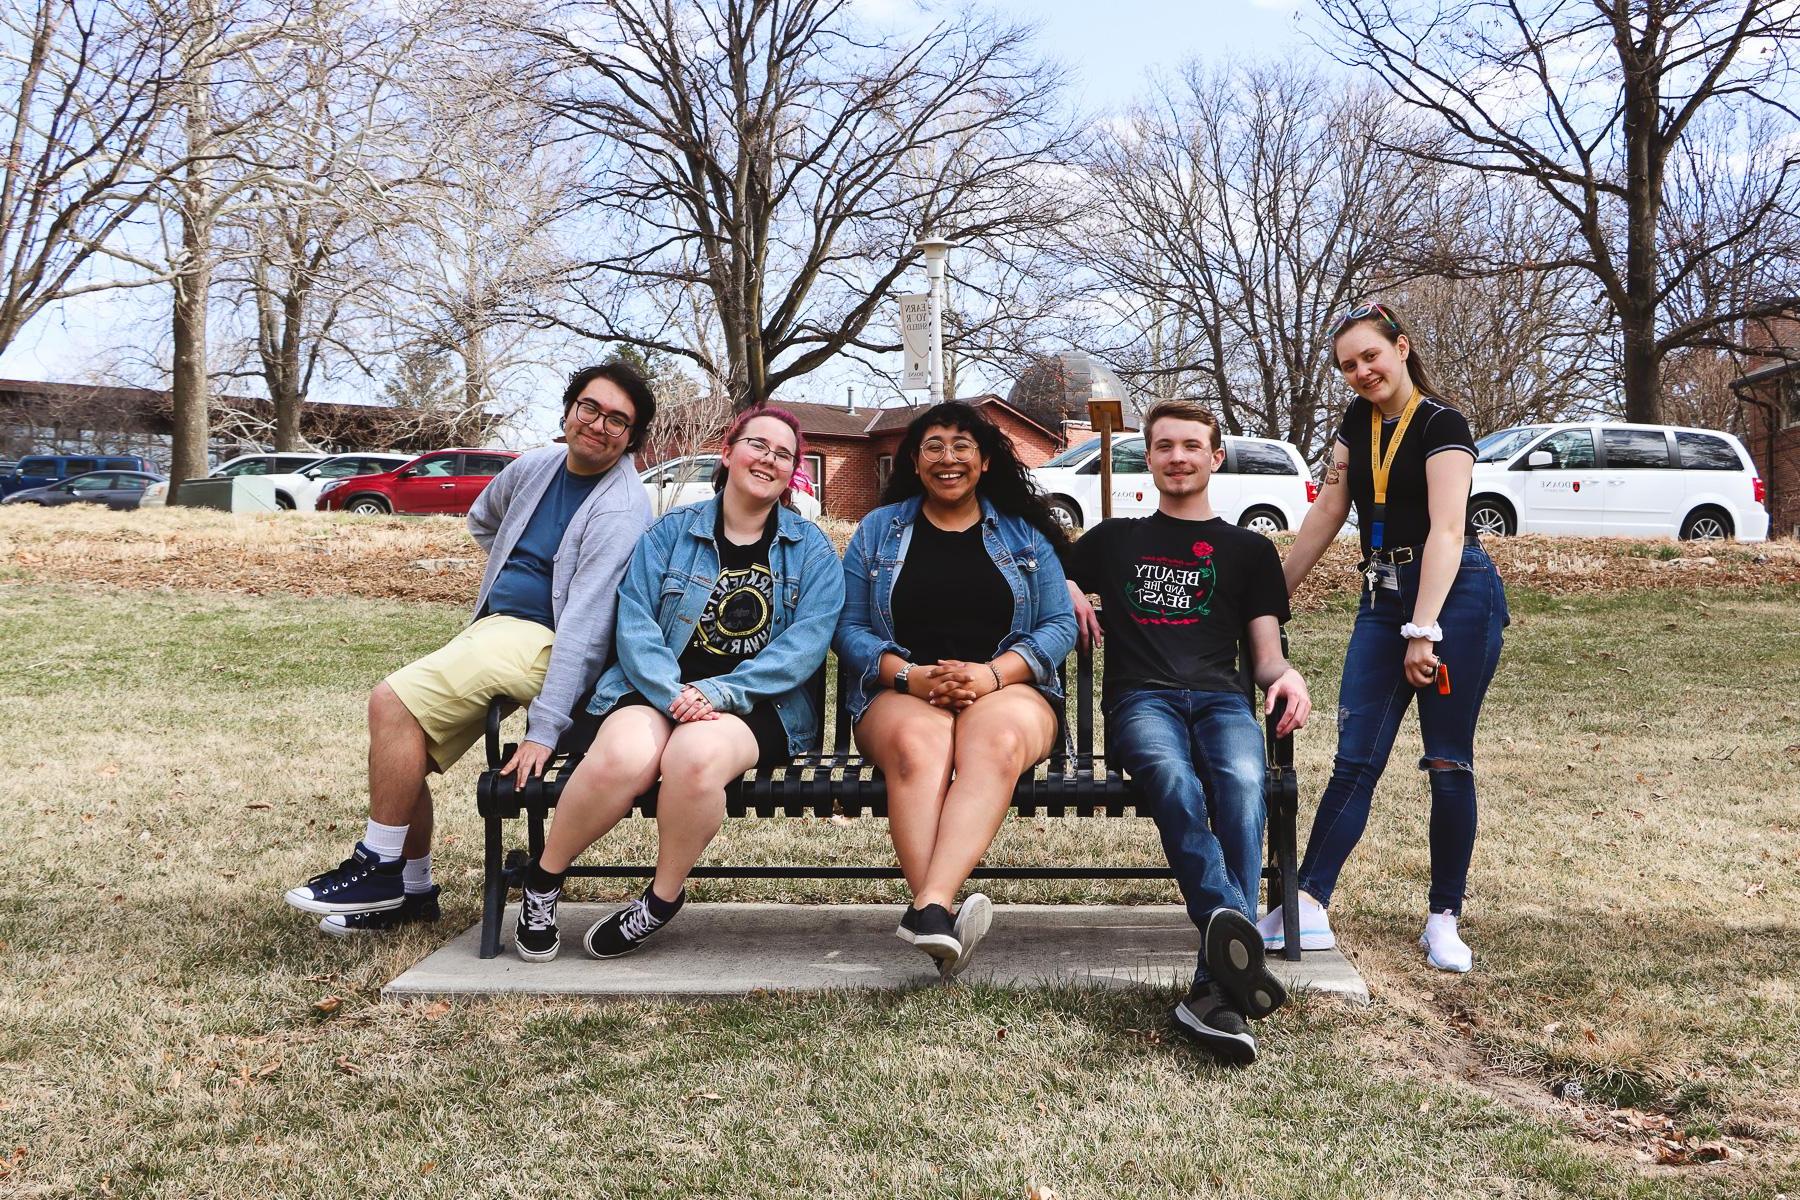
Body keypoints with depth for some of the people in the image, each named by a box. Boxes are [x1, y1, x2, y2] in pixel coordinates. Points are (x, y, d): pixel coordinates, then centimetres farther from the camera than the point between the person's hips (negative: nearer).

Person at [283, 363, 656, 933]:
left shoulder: (621, 509, -14)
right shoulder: (536, 467, 11)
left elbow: (585, 626, -23)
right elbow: (481, 519, 35)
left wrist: (544, 731, -27)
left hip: (540, 642, -8)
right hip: (490, 625, 8)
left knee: (393, 700, -20)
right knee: (397, 738, -1)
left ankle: (380, 868, -5)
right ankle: (412, 891, 15)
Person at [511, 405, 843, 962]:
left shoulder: (811, 549, 9)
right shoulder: (671, 532, 10)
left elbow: (806, 642, -5)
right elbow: (635, 622, -1)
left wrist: (719, 692, -17)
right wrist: (674, 694, -19)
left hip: (760, 704, -1)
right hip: (659, 688, 1)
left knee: (696, 754, -36)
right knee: (621, 758, -33)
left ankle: (663, 899, -9)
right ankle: (543, 879, -5)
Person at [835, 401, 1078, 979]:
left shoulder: (1024, 534, 15)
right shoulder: (878, 530, 15)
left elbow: (1059, 625, 7)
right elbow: (849, 629, 8)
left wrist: (992, 674, -12)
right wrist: (911, 676, -11)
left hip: (1009, 689, 0)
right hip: (900, 693, 0)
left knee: (995, 742, -38)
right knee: (918, 747, -37)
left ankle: (930, 907, -50)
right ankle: (945, 917, -48)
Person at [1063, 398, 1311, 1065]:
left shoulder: (1250, 549, 26)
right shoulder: (1114, 539, 28)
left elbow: (1265, 655, 20)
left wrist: (1286, 675, -5)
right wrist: (1068, 591, 14)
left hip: (1222, 698, 0)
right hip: (1141, 699, 0)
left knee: (1242, 785, -36)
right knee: (1175, 780, -38)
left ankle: (1216, 988, -44)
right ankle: (1237, 937, -53)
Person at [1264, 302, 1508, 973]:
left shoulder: (1441, 424, -8)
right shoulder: (1357, 422, 12)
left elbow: (1447, 530, -17)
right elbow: (1327, 513, 16)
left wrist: (1423, 631, -25)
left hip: (1454, 596, -5)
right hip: (1382, 596, 6)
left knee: (1449, 762, 1)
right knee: (1355, 758, -1)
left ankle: (1444, 919, 11)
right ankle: (1308, 907, -2)